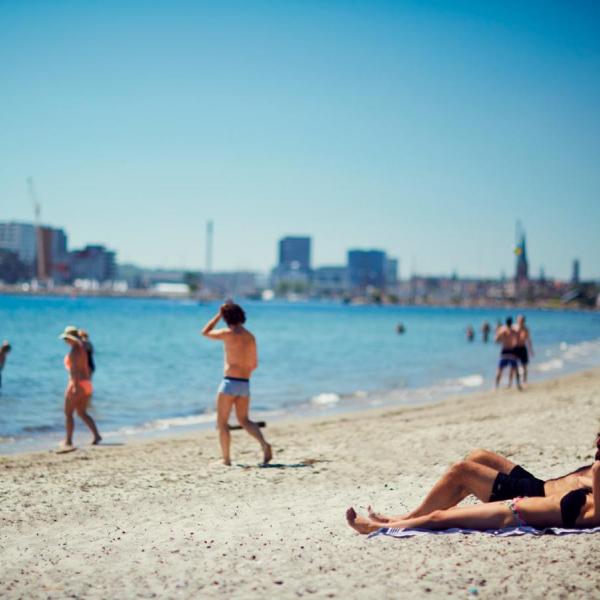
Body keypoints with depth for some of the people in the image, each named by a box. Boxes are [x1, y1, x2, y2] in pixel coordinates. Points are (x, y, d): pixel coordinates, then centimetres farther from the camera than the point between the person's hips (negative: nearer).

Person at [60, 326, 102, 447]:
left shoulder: (73, 351, -15)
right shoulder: (82, 349, 13)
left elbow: (74, 370, -21)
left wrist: (75, 386, -25)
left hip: (76, 384, -9)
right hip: (87, 383, 9)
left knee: (68, 413, 4)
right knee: (82, 413, 16)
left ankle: (68, 441, 8)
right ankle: (96, 435, 3)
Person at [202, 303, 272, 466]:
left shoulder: (228, 333, -11)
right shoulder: (251, 337, 10)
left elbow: (205, 332, 5)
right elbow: (254, 364, 16)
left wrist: (218, 315, 8)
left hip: (230, 383, -6)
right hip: (245, 384, 6)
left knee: (222, 423, 6)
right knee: (244, 420, 17)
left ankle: (226, 459, 6)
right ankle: (264, 444, -5)